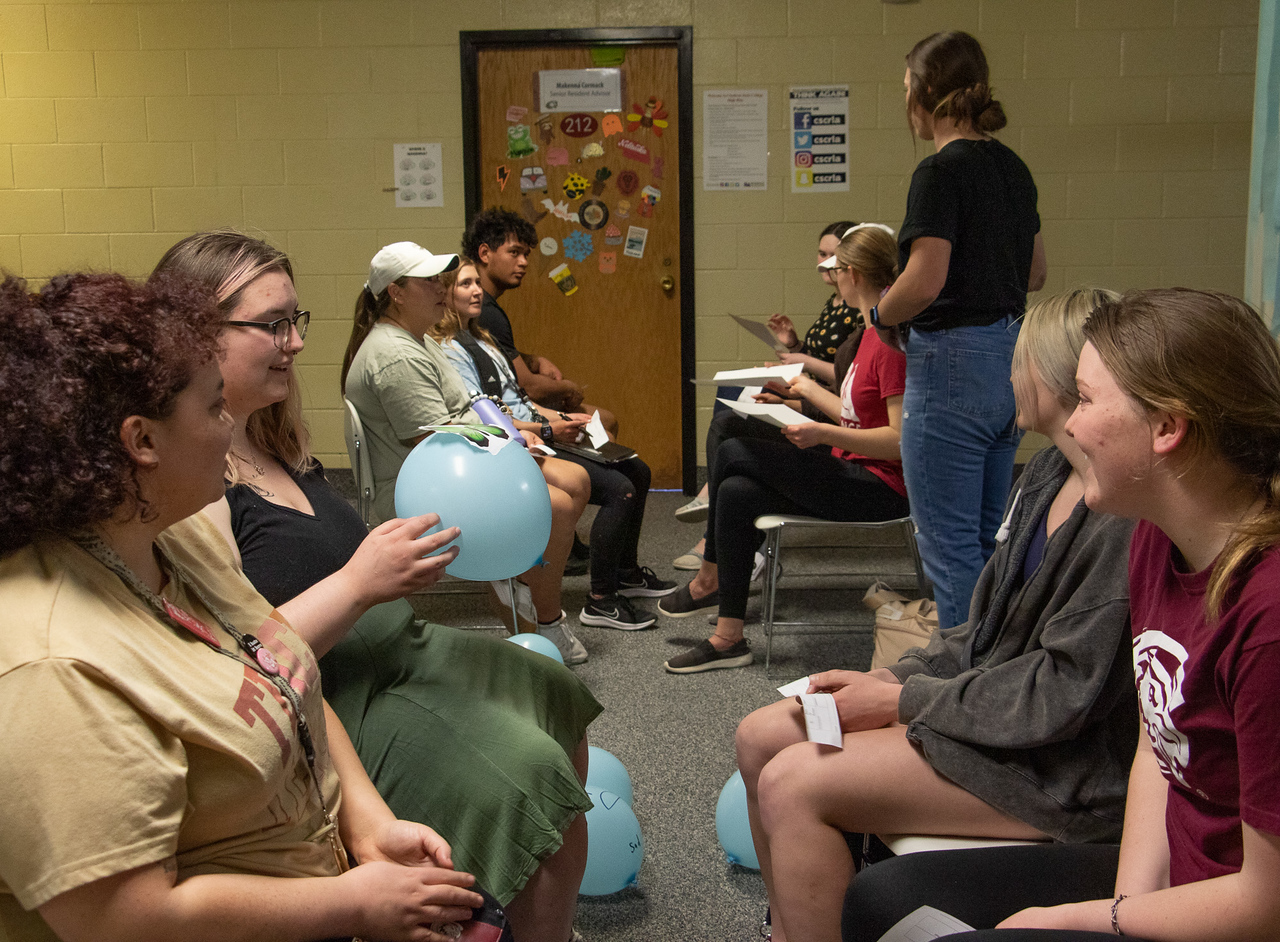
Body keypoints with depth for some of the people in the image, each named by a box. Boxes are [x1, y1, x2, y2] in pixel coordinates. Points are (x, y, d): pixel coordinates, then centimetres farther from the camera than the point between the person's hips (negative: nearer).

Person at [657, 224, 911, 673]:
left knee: (734, 452, -11)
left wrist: (823, 433, -27)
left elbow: (900, 439, -22)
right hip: (855, 475, 10)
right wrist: (808, 388, 27)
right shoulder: (873, 331, 14)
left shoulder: (893, 340, -17)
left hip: (880, 488, -10)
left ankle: (708, 579, 8)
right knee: (736, 492, -5)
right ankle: (728, 638, 2)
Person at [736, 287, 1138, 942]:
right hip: (990, 696, 10)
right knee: (761, 736, 6)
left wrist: (903, 701, -16)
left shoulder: (1129, 516, -23)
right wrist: (893, 677, 0)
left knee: (793, 784, -20)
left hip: (1065, 765, -10)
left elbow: (1065, 692, -24)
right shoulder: (1047, 475, 8)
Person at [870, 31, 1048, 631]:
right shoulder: (1012, 168, 11)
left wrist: (879, 314, -6)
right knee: (989, 537, 19)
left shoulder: (942, 171, -15)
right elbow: (1034, 274, 20)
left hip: (952, 362, -9)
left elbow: (924, 281, -23)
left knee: (950, 543, 1)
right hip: (1010, 359, 9)